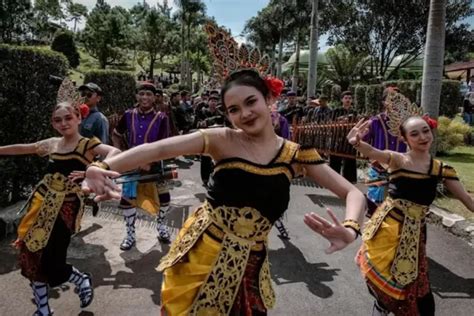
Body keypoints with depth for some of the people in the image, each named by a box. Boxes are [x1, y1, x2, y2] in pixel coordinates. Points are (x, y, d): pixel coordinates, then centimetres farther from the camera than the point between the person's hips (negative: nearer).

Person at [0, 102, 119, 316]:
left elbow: (114, 152, -26)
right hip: (41, 203, 6)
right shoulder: (52, 144, 10)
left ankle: (82, 280, 27)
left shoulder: (88, 144, -7)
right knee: (31, 257, 10)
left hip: (66, 207, -6)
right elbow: (20, 149, 25)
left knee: (51, 264, -8)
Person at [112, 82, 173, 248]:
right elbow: (116, 136, 12)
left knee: (163, 197, 8)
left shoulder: (161, 118, -12)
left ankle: (161, 224, 36)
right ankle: (130, 234, 22)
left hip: (154, 164, -2)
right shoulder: (128, 115, -3)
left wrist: (148, 162, -24)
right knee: (127, 199, 4)